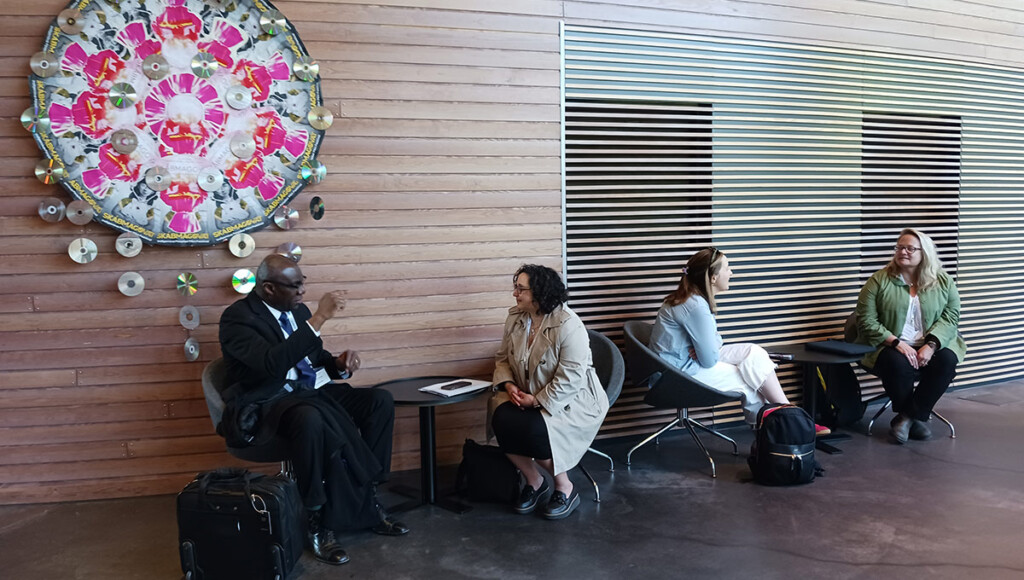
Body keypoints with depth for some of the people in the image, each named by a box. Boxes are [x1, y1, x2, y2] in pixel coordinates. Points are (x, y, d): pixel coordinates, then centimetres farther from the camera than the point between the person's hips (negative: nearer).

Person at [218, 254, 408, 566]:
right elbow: (272, 363, -30)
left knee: (380, 400, -11)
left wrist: (339, 363, -4)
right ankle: (318, 521, -24)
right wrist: (318, 319, -31)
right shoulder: (237, 317, -13)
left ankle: (368, 499, -5)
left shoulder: (298, 309, 9)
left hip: (310, 391, 8)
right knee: (310, 418, -40)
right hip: (269, 402, -8)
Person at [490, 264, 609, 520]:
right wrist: (508, 384, -8)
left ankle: (565, 489, -3)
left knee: (534, 430, -31)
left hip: (572, 401, -6)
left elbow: (570, 378, -23)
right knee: (501, 420, -23)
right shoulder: (515, 318, 2)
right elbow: (502, 358, 12)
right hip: (527, 396, 6)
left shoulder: (568, 325, -21)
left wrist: (538, 401, -23)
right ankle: (534, 482, 1)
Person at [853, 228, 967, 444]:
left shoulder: (943, 281, 7)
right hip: (891, 347, -2)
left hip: (929, 347, 2)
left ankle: (908, 416, -15)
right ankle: (916, 418, -8)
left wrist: (931, 345, -17)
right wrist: (896, 342, -18)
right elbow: (867, 321, -6)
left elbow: (950, 317, 0)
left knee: (947, 361, -28)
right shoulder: (879, 281, -1)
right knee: (897, 364, -34)